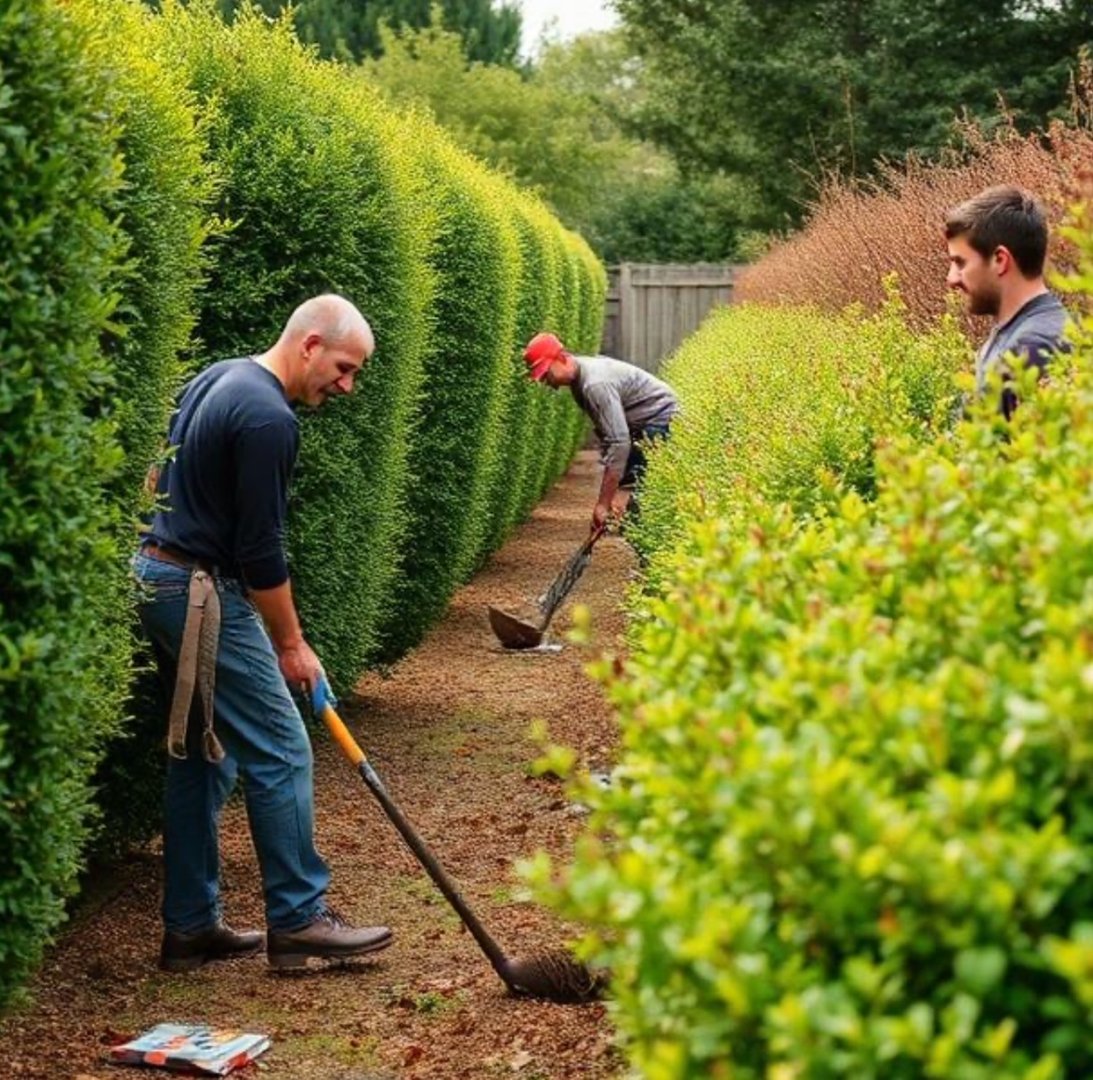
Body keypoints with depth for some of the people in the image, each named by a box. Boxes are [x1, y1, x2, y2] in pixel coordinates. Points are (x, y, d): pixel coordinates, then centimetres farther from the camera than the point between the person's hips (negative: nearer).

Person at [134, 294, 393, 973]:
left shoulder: (217, 381, 13)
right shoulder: (269, 418, -19)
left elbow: (159, 478, 23)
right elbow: (261, 550, -18)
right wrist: (292, 644, -8)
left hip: (159, 578, 10)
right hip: (205, 594, -10)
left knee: (202, 757, 13)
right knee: (281, 752, -4)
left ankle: (191, 928, 16)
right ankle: (299, 921, 3)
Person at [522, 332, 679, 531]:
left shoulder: (596, 384, -29)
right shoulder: (578, 382, 3)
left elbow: (619, 441, -34)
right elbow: (606, 435, 9)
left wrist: (604, 503, -32)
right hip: (641, 426, 10)